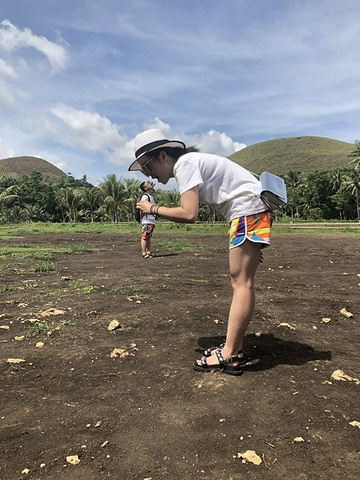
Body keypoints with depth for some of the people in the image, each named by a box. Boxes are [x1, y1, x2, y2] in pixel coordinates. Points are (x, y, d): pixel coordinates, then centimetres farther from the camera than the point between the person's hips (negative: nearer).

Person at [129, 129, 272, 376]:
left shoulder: (184, 164, -11)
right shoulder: (192, 162, 18)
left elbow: (189, 214, -24)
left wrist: (153, 209, -8)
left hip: (249, 210, -10)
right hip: (246, 212, 10)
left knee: (241, 283, -11)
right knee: (241, 281, 8)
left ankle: (229, 356, -5)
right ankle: (234, 349, 14)